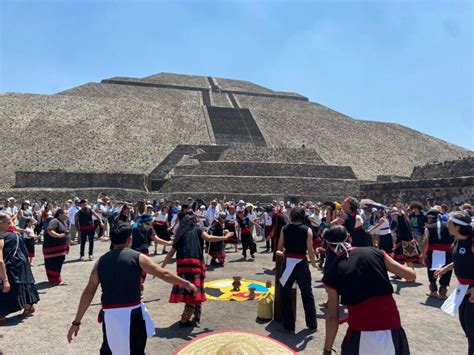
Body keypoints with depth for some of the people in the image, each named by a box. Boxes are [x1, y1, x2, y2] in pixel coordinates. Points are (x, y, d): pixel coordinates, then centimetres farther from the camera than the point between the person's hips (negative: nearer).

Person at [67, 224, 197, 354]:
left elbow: (88, 293, 6)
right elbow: (164, 275, -1)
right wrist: (186, 284, 12)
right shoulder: (137, 257, -4)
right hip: (132, 313, -3)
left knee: (107, 349, 25)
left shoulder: (101, 261, 6)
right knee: (136, 350, 12)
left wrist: (76, 322, 11)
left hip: (109, 314, 4)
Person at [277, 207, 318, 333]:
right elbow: (310, 250, -9)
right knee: (307, 294, 16)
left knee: (285, 294, 12)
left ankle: (289, 326, 17)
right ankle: (312, 324, 27)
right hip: (301, 263, 0)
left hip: (288, 263, 1)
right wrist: (313, 263, 8)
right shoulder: (307, 230, -7)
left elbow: (280, 247, 2)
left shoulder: (284, 229, -3)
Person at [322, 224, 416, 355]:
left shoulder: (332, 273, -2)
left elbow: (333, 317, -1)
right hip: (391, 328, 2)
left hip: (361, 333, -1)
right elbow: (411, 275, 5)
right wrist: (408, 265, 29)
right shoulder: (375, 253, 0)